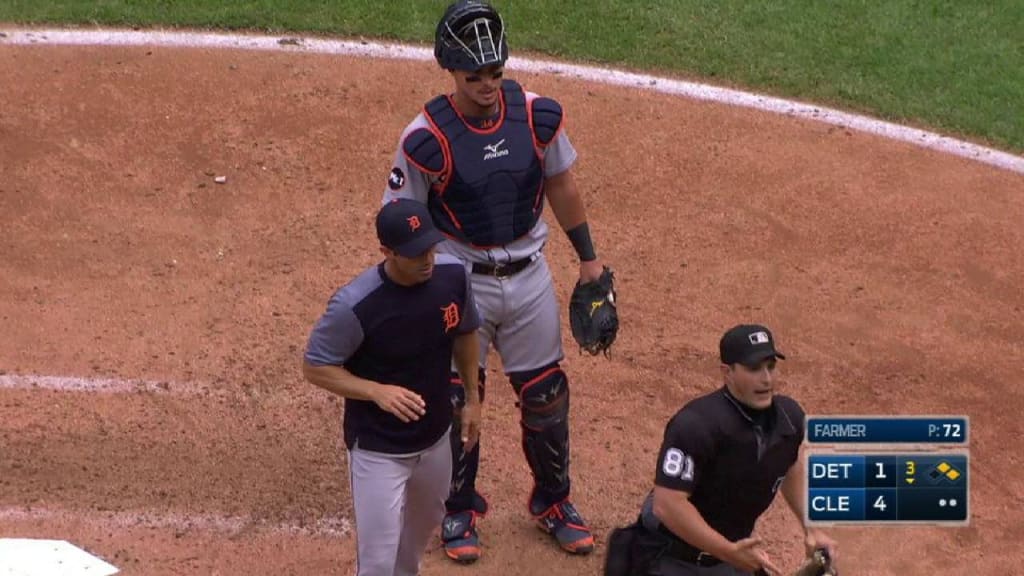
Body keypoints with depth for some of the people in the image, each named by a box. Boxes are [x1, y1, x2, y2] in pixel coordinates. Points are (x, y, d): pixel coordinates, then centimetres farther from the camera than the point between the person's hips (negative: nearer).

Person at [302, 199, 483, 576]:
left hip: (436, 435, 6)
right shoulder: (355, 305, -30)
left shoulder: (453, 275, -14)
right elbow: (315, 368, -18)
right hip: (378, 449, -6)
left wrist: (472, 398, 11)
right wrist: (377, 391, -31)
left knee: (425, 523, 30)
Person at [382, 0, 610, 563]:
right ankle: (459, 510, 30)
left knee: (547, 394, 13)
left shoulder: (538, 115, -9)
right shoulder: (427, 138, -20)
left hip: (529, 277, 3)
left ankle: (553, 502, 34)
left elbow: (560, 184, 7)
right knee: (454, 399, 8)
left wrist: (588, 257, 12)